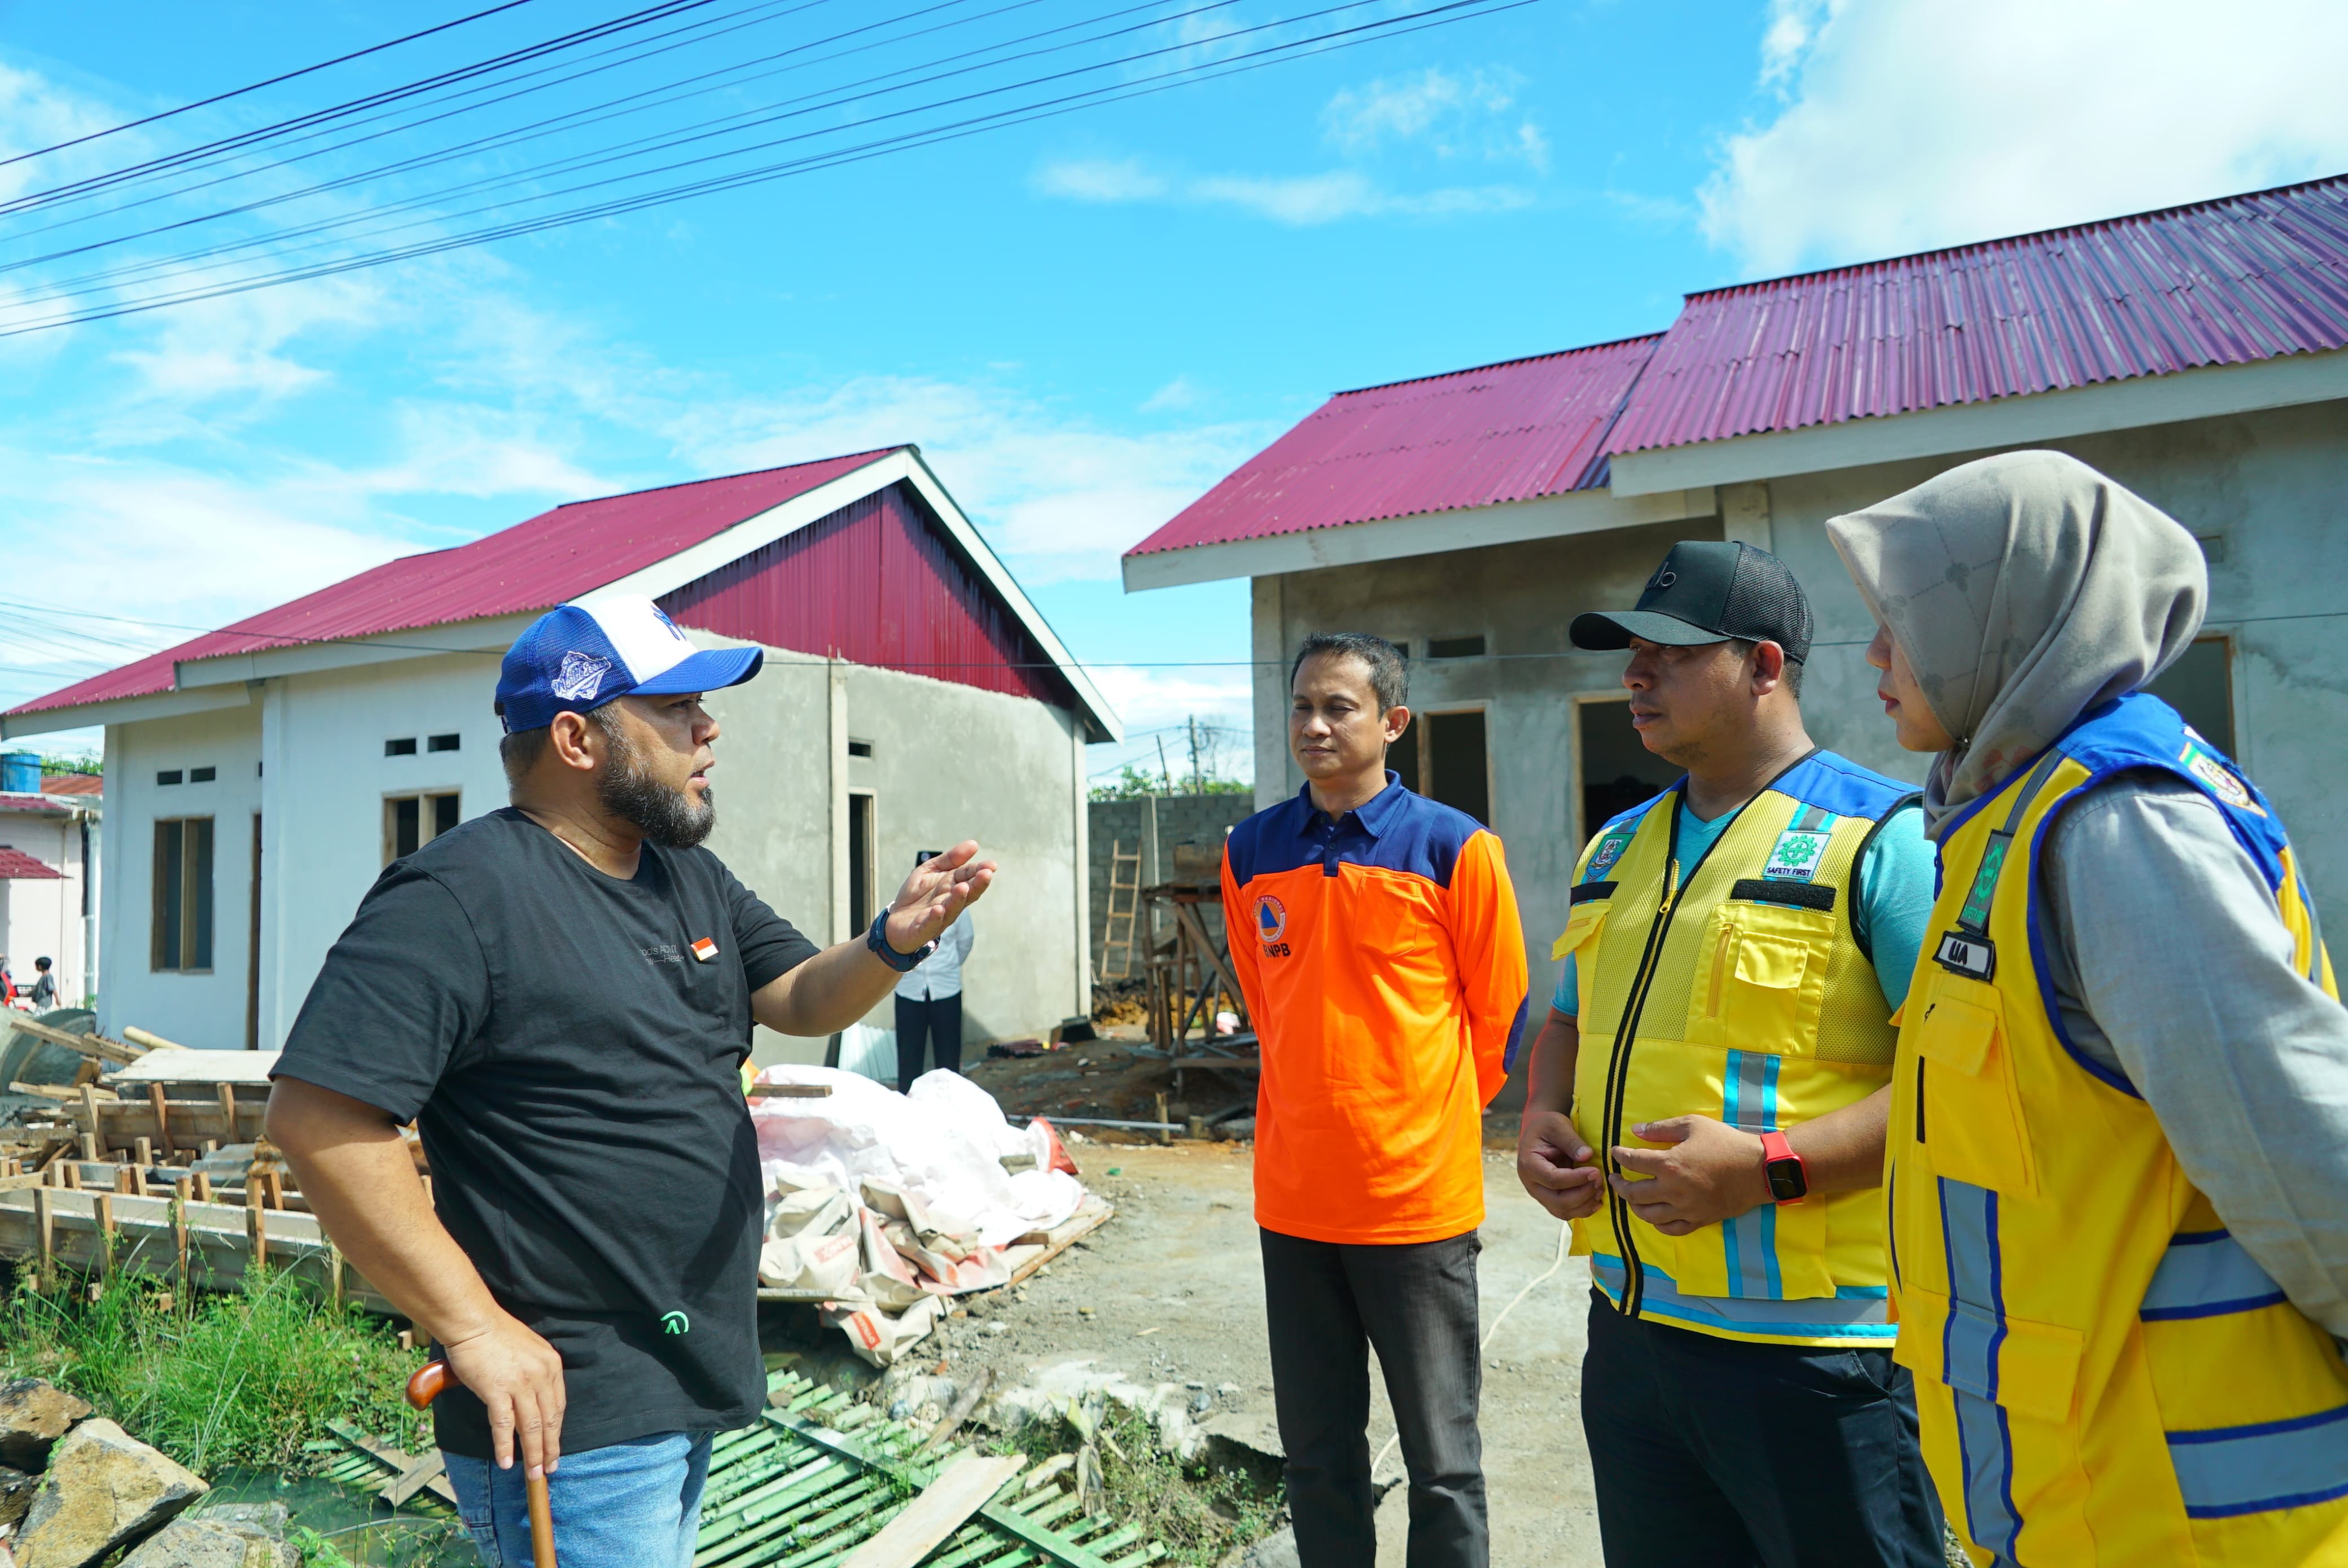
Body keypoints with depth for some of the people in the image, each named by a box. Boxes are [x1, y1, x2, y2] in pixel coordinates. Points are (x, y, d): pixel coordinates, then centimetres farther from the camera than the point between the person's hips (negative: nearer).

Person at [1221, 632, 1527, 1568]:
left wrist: (1424, 1121, 8)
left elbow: (1499, 1016, 0)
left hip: (1421, 1199, -3)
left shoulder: (1455, 849, -10)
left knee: (1441, 1459, 10)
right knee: (1316, 1454, 17)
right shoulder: (1251, 852, 2)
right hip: (1292, 1200, 4)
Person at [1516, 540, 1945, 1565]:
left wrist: (1772, 1166, -24)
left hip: (1816, 1357, -7)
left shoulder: (1878, 837, -10)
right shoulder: (1618, 849, 13)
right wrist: (1540, 1120, 3)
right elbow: (1566, 1021, 23)